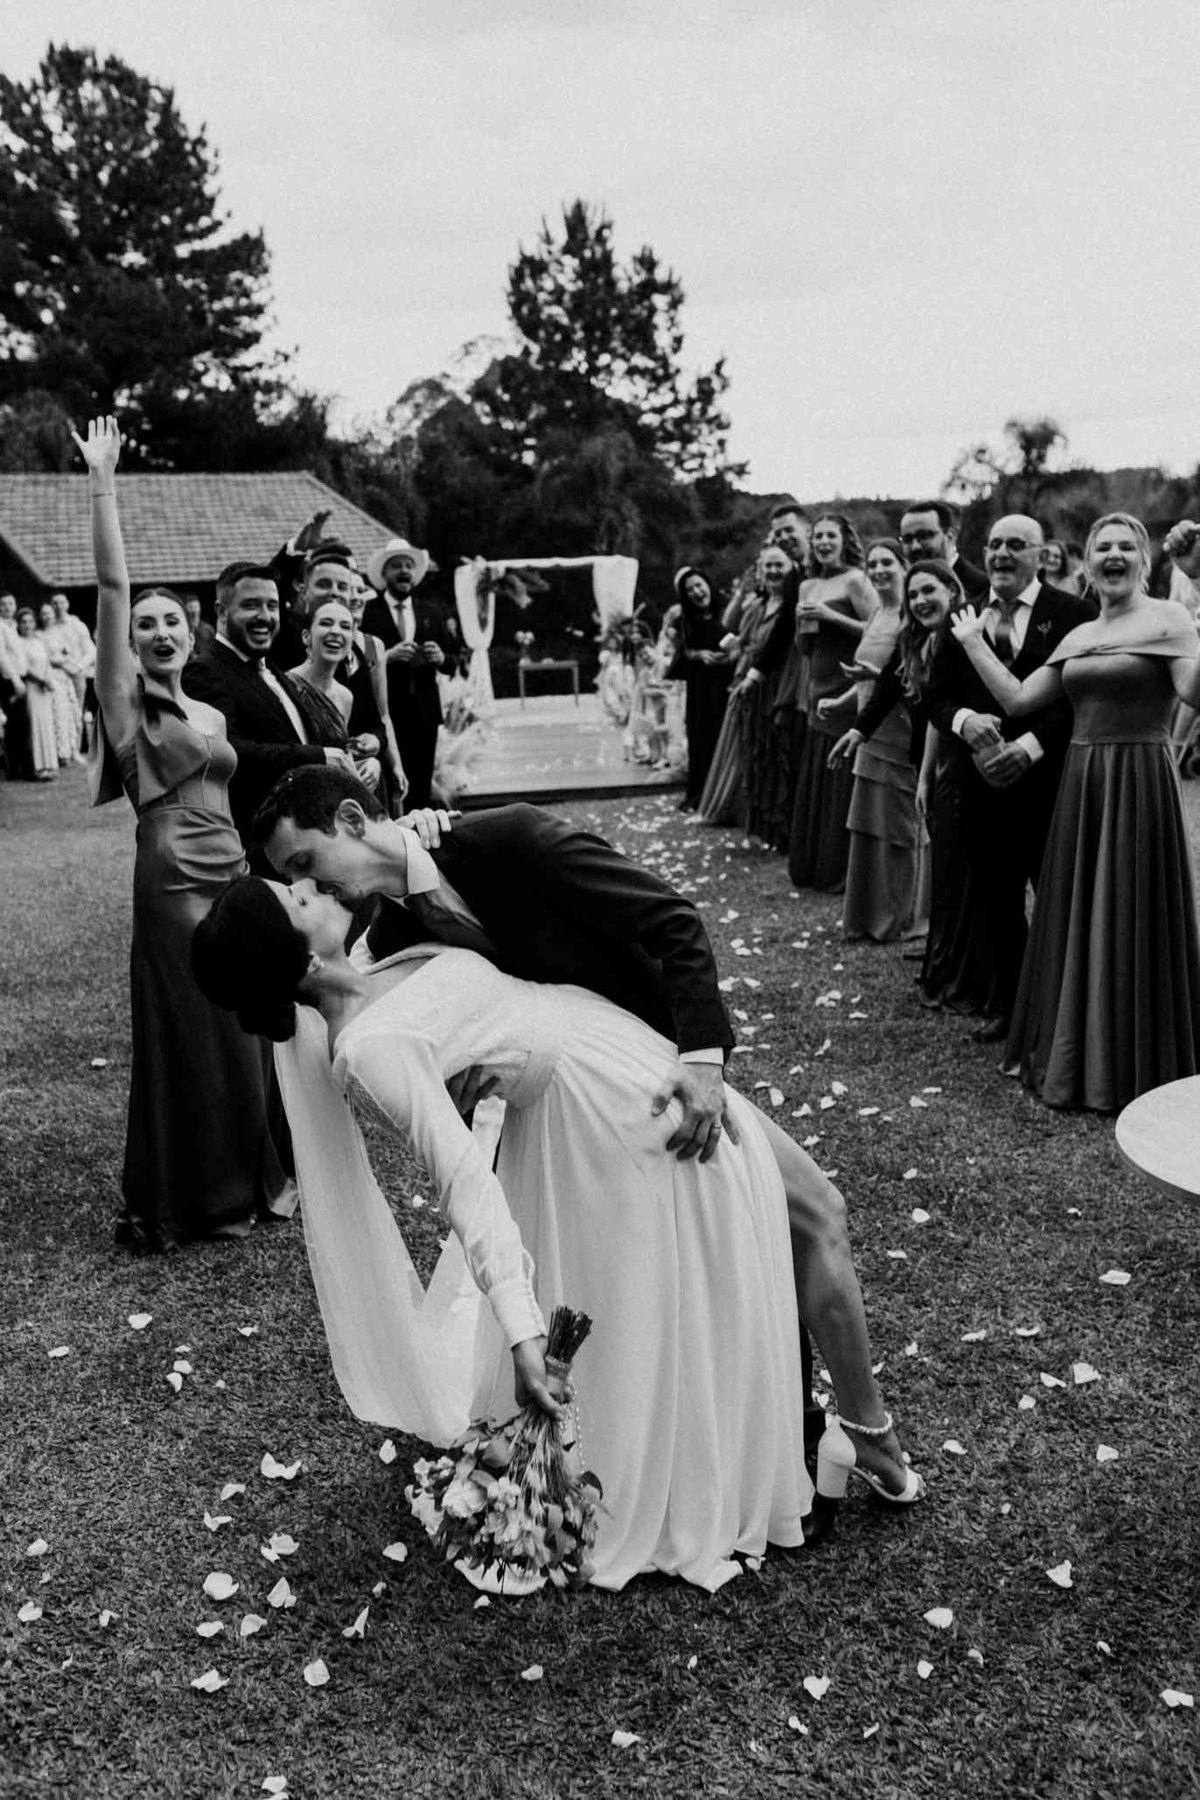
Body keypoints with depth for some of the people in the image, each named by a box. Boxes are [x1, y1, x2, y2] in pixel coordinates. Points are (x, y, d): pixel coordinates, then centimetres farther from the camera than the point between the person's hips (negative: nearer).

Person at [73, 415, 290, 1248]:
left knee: (243, 1030, 12)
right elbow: (112, 583, -11)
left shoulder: (214, 715, 16)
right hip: (173, 882, -6)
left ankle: (246, 1178, 27)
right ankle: (179, 1201, 15)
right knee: (190, 1038, 0)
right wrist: (102, 482, -14)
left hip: (233, 877, 6)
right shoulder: (125, 697, -2)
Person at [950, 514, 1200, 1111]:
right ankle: (1075, 1059, 26)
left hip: (1140, 782, -6)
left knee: (1131, 923, 1)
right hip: (1081, 784, 6)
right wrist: (973, 642, 13)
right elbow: (1018, 699, 11)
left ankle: (1134, 1068, 15)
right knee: (1077, 921, 12)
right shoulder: (1078, 636, 14)